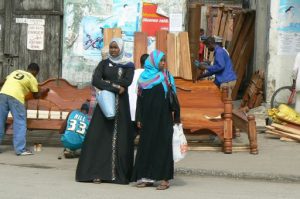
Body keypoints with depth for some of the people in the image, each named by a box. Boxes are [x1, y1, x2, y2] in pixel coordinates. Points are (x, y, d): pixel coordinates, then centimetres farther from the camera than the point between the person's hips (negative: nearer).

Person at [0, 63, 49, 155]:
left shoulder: (16, 72, 28)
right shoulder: (32, 79, 14)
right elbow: (36, 96, 20)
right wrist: (43, 92, 38)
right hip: (15, 97, -5)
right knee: (20, 123, 2)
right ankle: (20, 149, -2)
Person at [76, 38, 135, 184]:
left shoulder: (128, 66, 7)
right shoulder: (104, 64, 9)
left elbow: (127, 81, -11)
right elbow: (95, 80, -8)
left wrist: (107, 83, -10)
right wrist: (115, 87, -15)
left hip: (121, 105, 0)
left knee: (120, 138, -2)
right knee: (100, 136, -6)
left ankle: (119, 173, 1)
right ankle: (97, 172, -7)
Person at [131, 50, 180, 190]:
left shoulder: (167, 77, 6)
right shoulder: (144, 78, 6)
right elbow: (140, 99, 6)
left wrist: (176, 117, -1)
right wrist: (139, 119, 0)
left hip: (163, 118, -1)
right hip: (148, 118, 1)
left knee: (163, 146, -4)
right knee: (147, 145, 3)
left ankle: (165, 178, -4)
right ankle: (146, 177, 8)